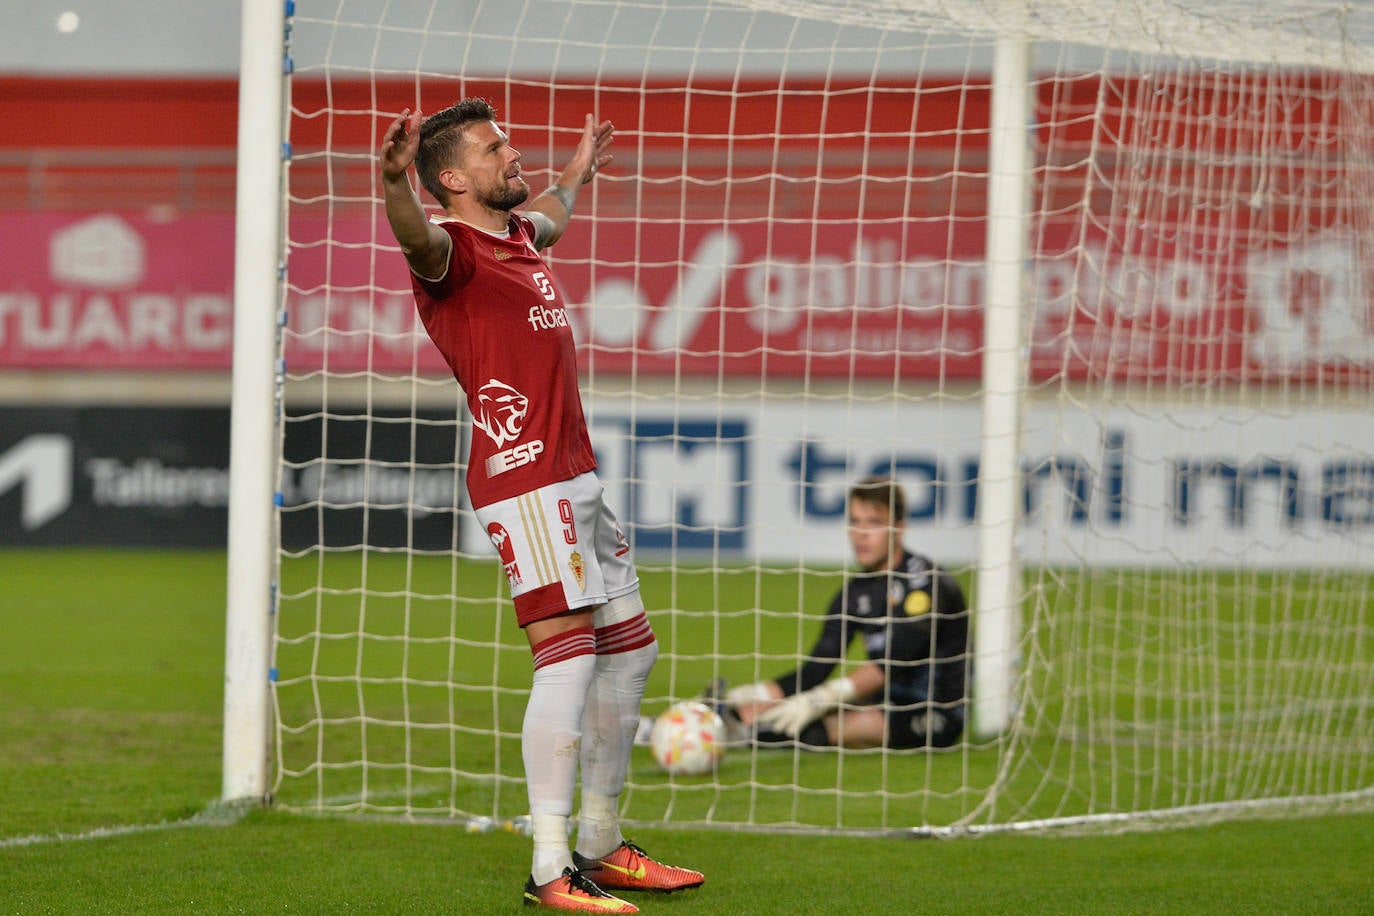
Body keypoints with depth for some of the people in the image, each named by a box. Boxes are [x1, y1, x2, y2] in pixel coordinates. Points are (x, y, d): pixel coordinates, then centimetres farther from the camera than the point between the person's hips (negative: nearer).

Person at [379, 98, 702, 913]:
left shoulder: (517, 234, 18)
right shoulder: (452, 249, -10)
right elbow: (419, 239, -36)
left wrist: (575, 176, 61)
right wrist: (394, 181, -56)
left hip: (576, 477, 10)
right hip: (523, 478, -10)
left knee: (630, 653, 16)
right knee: (568, 658, -16)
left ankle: (602, 847, 27)